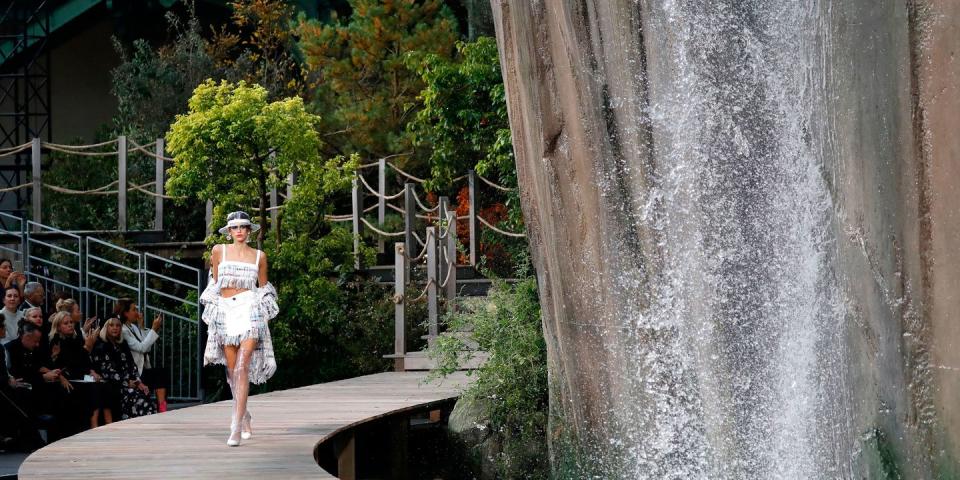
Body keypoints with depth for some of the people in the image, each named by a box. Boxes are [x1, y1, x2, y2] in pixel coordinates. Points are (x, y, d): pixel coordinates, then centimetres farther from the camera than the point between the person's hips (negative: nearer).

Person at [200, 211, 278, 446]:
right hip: (225, 312, 2)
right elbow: (214, 283, 16)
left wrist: (264, 313, 7)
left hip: (250, 312, -2)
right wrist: (212, 310, 12)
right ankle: (245, 417, 29)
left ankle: (236, 427, -21)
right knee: (232, 370, 6)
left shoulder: (259, 256, 9)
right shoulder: (219, 251, 9)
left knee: (242, 368, -16)